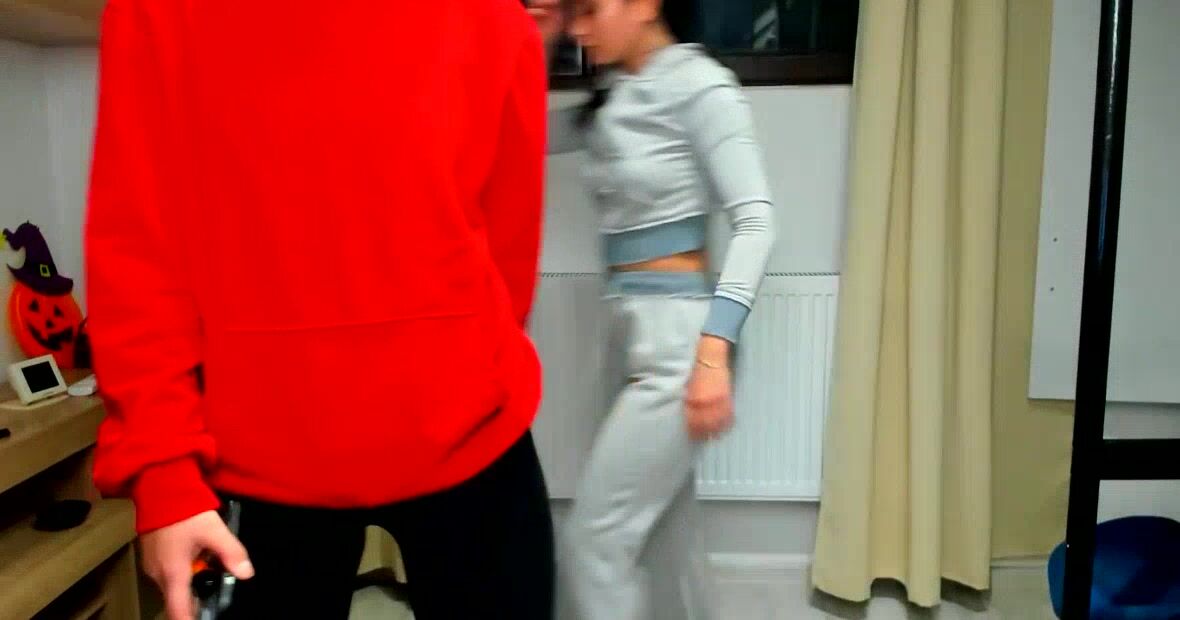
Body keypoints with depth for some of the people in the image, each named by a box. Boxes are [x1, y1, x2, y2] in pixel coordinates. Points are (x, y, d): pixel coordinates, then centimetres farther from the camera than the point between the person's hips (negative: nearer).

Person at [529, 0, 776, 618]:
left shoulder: (700, 86, -9)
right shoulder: (611, 102, 13)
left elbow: (755, 221, -17)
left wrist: (713, 352, -26)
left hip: (677, 336, -8)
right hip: (635, 332, 8)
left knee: (594, 543, -2)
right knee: (667, 536, 16)